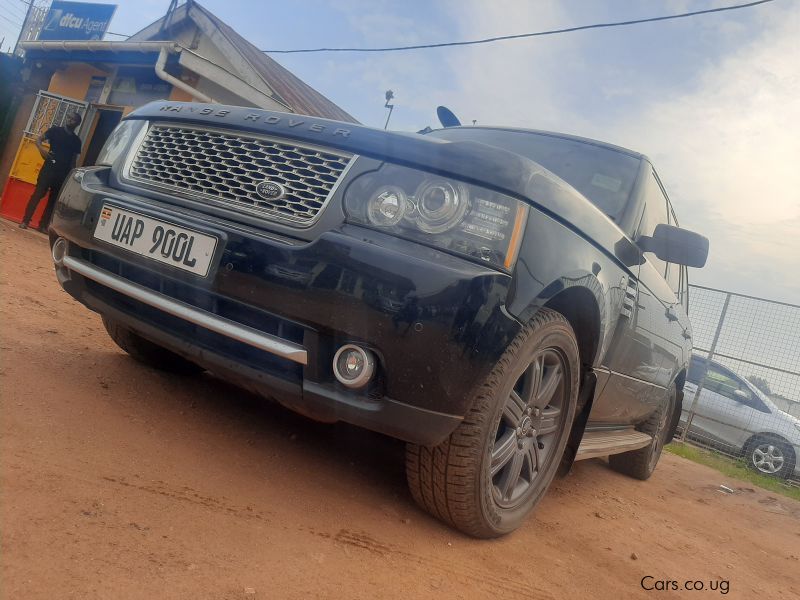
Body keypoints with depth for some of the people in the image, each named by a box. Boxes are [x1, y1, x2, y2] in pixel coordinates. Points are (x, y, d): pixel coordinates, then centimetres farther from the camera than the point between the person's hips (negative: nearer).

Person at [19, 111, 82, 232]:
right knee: (37, 194, -7)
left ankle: (43, 225, 12)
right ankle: (25, 221, -3)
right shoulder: (55, 130, 6)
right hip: (49, 168, -2)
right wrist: (41, 148, -20)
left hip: (63, 173, 2)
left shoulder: (76, 141, 11)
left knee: (54, 199, 5)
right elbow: (39, 139, 2)